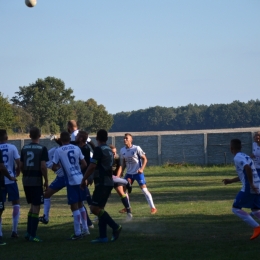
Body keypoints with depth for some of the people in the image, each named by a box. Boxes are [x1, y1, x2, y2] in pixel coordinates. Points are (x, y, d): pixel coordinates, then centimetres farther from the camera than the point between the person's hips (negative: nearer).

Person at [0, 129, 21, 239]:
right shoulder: (12, 148, -6)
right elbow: (18, 163, -9)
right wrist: (17, 172, 9)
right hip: (11, 179, -2)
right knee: (16, 203, 11)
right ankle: (14, 230, 4)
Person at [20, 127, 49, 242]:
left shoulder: (24, 148, 8)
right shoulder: (42, 149, -7)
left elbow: (21, 166, 9)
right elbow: (43, 166, -13)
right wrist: (46, 181, -4)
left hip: (26, 181, 6)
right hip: (36, 181, -6)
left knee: (33, 206, 19)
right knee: (36, 207, -1)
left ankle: (29, 232, 18)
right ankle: (32, 235, -3)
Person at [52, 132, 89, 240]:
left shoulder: (58, 151, -6)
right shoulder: (76, 148, 7)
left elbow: (54, 167, -3)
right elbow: (84, 164, 10)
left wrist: (58, 167, 20)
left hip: (71, 181, -5)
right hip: (81, 179, 5)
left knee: (74, 207, -2)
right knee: (80, 204, 19)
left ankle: (77, 233, -1)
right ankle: (85, 229, 23)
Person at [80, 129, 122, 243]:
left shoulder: (98, 149, -11)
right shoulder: (109, 150, 16)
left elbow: (92, 166, -18)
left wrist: (83, 180, -10)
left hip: (102, 183, -9)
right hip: (108, 183, 9)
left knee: (95, 208, -12)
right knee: (99, 209, 10)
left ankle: (115, 227, -15)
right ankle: (103, 236, 6)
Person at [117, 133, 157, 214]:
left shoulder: (137, 148, -12)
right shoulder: (122, 150, 3)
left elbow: (144, 159, -8)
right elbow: (123, 164, 11)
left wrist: (142, 169, -22)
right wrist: (118, 175, 4)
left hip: (138, 173, -6)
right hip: (129, 173, 6)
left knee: (144, 189, -12)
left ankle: (153, 208, -6)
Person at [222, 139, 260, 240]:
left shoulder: (238, 158, -9)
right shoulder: (245, 156, 21)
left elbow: (248, 168, -27)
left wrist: (251, 184, -24)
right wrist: (230, 181, 33)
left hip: (249, 188, -9)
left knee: (236, 208, 2)